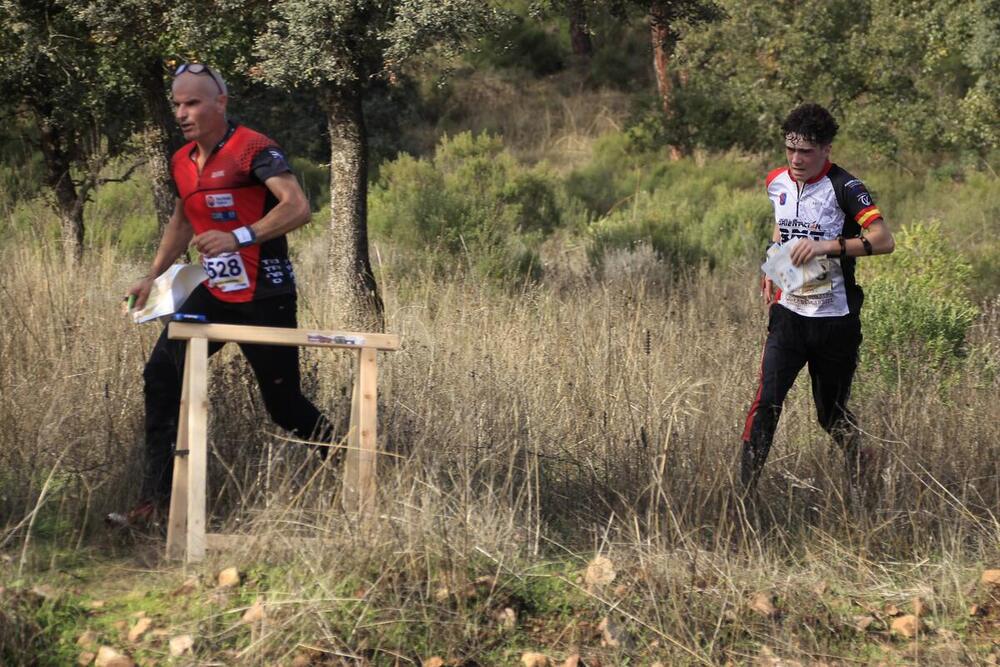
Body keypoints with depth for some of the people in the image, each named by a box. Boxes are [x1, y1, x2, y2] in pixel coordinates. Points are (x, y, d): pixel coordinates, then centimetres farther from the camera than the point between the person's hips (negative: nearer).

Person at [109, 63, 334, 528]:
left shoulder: (252, 149, -15)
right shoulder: (182, 163, 10)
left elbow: (297, 207, -25)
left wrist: (239, 237, -35)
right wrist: (153, 276, 19)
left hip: (264, 296, -7)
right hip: (215, 293, 7)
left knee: (283, 403, 0)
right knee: (162, 375, -7)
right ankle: (156, 501, -6)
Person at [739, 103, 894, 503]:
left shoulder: (844, 188, -12)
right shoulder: (777, 183, 6)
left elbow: (883, 240, -22)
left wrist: (828, 246, -29)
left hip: (835, 319, -4)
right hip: (789, 314, 4)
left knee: (831, 414, 8)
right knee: (767, 401, -13)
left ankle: (858, 485, 35)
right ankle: (744, 492, -12)